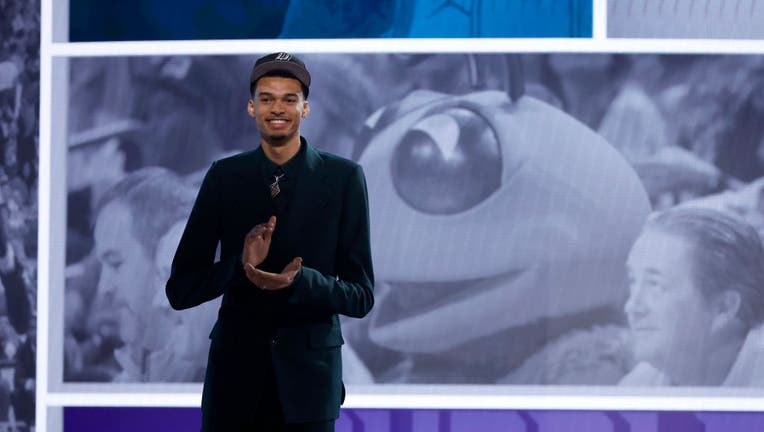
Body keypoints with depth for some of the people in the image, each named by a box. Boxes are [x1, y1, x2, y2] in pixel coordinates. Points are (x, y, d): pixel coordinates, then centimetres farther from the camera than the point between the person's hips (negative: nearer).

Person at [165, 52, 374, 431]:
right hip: (234, 369, 1)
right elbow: (180, 290, 1)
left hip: (308, 374, -1)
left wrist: (298, 280, -21)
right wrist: (241, 265, -18)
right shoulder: (224, 176, 2)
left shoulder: (343, 179, -2)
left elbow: (361, 297, -2)